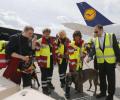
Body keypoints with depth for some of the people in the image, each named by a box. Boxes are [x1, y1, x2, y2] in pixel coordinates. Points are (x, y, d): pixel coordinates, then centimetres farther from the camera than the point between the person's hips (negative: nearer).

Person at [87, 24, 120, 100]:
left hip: (110, 62, -3)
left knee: (111, 79, 7)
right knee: (102, 78, 15)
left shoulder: (111, 36, -6)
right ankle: (103, 92, 32)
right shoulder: (95, 40, 4)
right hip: (100, 62, 4)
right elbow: (94, 50, -1)